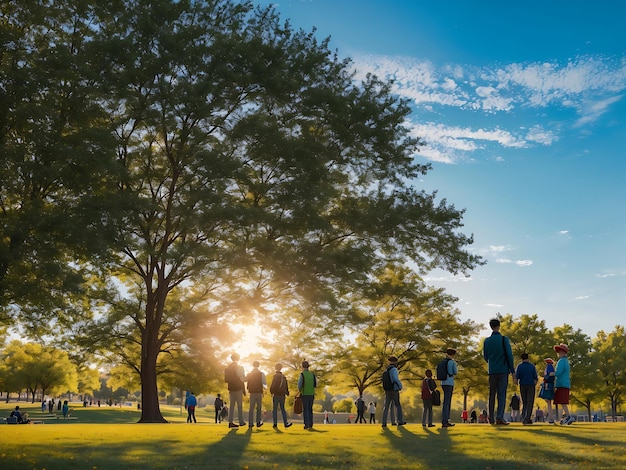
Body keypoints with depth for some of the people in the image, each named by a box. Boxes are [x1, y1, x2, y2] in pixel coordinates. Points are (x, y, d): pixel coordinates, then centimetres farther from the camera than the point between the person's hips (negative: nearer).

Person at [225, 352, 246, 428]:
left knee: (232, 405, 7)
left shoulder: (228, 368, 6)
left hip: (231, 388, 5)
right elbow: (243, 379, -12)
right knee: (239, 406, 2)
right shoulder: (239, 367, -10)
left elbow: (226, 379, 8)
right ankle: (241, 422, 4)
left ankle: (230, 422, 4)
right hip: (238, 388, -5)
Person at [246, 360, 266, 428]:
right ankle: (258, 422, 9)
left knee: (251, 408, 7)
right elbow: (265, 385, -5)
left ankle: (250, 423, 2)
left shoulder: (249, 374, 2)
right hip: (259, 392, -1)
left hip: (252, 393, 1)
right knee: (259, 408, 10)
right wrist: (265, 387, 16)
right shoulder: (261, 374, -4)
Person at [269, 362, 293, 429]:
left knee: (274, 410, 3)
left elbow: (273, 385, -14)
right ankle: (285, 423, 3)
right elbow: (286, 386, 12)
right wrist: (287, 393, 21)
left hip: (276, 395, -5)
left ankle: (275, 424, 0)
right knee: (282, 409, 11)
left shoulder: (275, 375, -9)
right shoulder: (283, 376, 10)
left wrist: (271, 391, 0)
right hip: (282, 395, 5)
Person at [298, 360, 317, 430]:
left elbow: (299, 385, -11)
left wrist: (300, 390, 11)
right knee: (310, 410, 11)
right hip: (311, 394, 5)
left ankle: (306, 425, -3)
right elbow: (315, 385, 11)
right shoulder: (312, 374, 8)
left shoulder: (302, 374, -9)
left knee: (305, 410, 1)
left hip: (305, 395, -5)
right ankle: (310, 425, 8)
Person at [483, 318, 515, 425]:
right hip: (503, 370, -3)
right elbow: (509, 355, -8)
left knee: (492, 394, 8)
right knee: (502, 394, -2)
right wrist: (512, 370, -1)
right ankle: (500, 417, -10)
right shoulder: (504, 339, -6)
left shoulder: (486, 341, 5)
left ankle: (491, 418, 7)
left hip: (492, 371, 3)